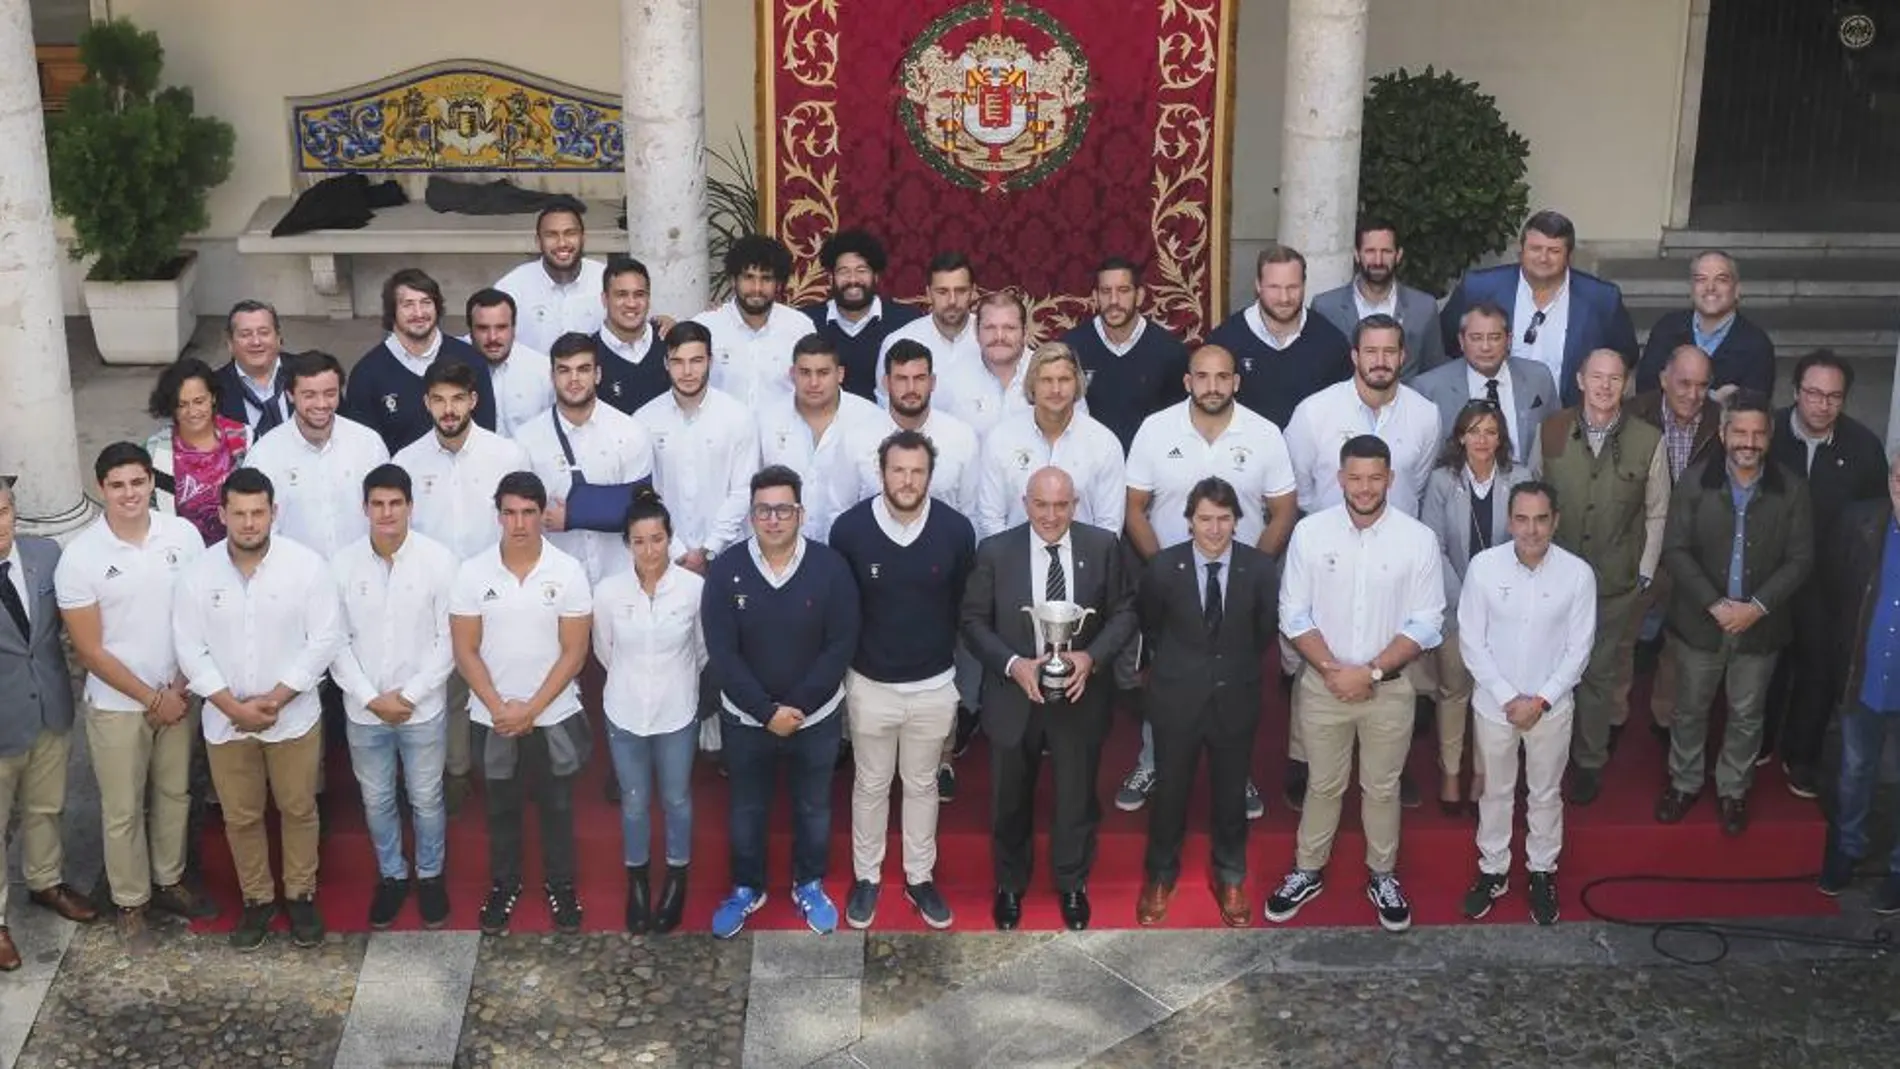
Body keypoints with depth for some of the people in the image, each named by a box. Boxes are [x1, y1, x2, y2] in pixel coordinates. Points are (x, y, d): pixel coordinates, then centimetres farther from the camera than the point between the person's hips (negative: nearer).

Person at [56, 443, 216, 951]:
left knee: (174, 793, 19)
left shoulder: (183, 534, -9)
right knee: (123, 811, 11)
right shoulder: (80, 558, -17)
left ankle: (170, 881, 39)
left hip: (179, 694, 3)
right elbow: (89, 650, -13)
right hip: (117, 705, -3)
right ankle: (130, 903, 28)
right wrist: (151, 699, -12)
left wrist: (181, 686, -7)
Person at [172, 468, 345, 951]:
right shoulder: (198, 572, -8)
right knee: (240, 816, 14)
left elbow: (324, 640, -12)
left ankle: (301, 895, 31)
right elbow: (190, 649, -6)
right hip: (225, 720, 2)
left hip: (294, 716, -1)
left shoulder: (306, 564, -13)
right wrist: (234, 706, -14)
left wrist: (275, 699, -16)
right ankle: (257, 899, 32)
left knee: (298, 808, 12)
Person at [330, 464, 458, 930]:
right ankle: (391, 875, 36)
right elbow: (336, 642, -3)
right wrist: (371, 698, -11)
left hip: (423, 708, -2)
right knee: (376, 801, 16)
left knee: (426, 799, 13)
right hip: (364, 711, 2)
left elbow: (450, 640, -10)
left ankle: (431, 875, 34)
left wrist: (409, 694, -13)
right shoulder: (343, 564, -7)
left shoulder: (439, 560, -12)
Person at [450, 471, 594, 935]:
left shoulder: (569, 572, -12)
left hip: (553, 717, -1)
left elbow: (573, 653, -9)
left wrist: (530, 710, -14)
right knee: (501, 808, 17)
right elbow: (465, 652, -5)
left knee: (556, 807, 15)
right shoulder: (472, 573, -9)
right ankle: (504, 884, 36)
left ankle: (561, 885, 33)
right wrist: (499, 708, -14)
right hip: (492, 719, 1)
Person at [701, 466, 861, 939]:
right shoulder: (725, 570, -13)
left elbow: (841, 646, -13)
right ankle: (746, 888, 39)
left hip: (816, 717, 0)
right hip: (746, 718, 0)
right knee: (746, 809, 18)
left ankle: (810, 885, 40)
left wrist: (797, 707, -18)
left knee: (813, 807, 18)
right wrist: (767, 711, -19)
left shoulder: (830, 567, -14)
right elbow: (721, 653, -14)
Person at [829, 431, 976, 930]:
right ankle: (866, 877, 34)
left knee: (922, 784, 18)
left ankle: (920, 877, 35)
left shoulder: (956, 530, -14)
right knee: (870, 785, 16)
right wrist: (846, 665, 4)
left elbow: (964, 605, 1)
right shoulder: (849, 529, -17)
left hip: (935, 686, 1)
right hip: (870, 684, -1)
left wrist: (949, 663, 9)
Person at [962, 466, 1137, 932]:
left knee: (1077, 798, 17)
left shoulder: (1103, 547, -8)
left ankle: (1072, 885, 41)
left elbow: (1124, 613, -2)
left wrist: (1092, 656, -19)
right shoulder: (995, 551, -11)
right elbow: (974, 621, -6)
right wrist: (1012, 664, -21)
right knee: (1011, 800, 18)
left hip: (1079, 696, 1)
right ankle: (1009, 885, 41)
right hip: (1013, 697, 0)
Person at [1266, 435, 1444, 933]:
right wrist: (1332, 670, -16)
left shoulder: (1419, 539, -12)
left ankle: (1382, 875, 33)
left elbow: (1426, 624, -10)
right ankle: (1307, 872, 32)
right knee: (1323, 784, 15)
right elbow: (1293, 615, -5)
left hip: (1389, 686, 0)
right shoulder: (1310, 532, -9)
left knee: (1382, 787, 15)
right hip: (1322, 683, 0)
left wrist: (1370, 672, -17)